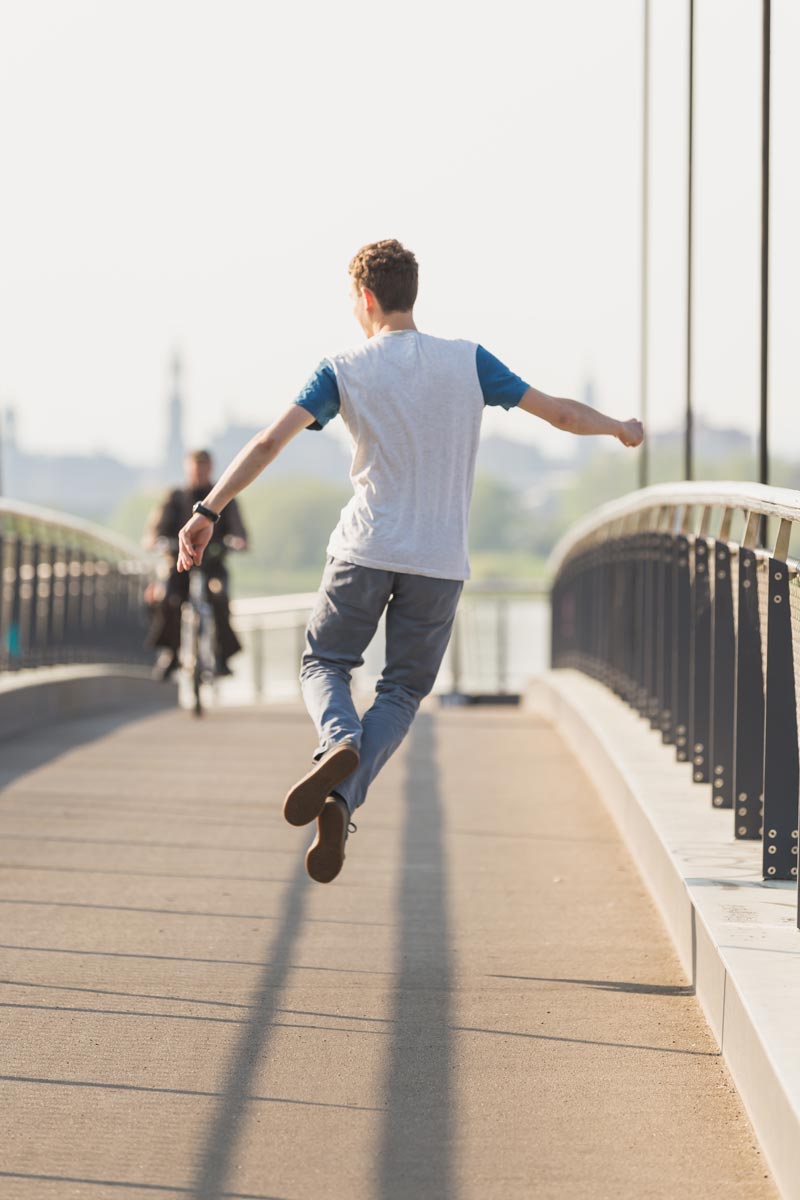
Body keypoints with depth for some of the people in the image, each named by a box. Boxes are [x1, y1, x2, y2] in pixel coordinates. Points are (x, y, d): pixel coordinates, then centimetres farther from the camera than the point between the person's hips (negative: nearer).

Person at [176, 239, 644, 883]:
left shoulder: (344, 371, -2)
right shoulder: (467, 362, 2)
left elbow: (270, 442, -10)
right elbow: (559, 413, 6)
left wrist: (209, 511, -9)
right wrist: (623, 429, 25)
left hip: (365, 551, -1)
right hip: (441, 563, 1)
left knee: (324, 662, 18)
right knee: (402, 692, 12)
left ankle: (339, 741, -15)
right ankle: (342, 802, -11)